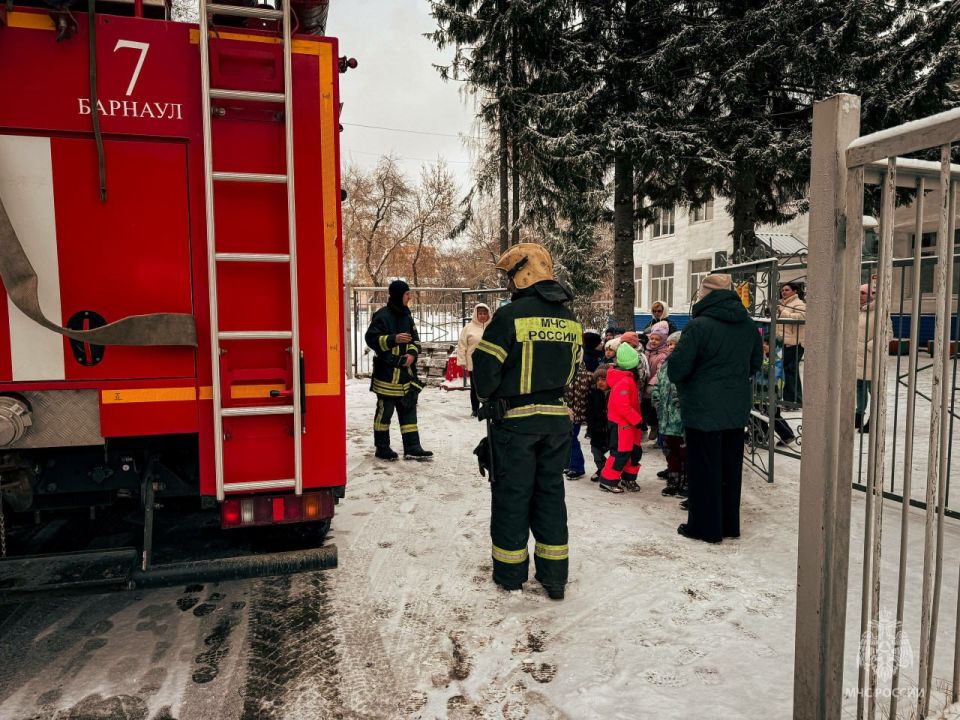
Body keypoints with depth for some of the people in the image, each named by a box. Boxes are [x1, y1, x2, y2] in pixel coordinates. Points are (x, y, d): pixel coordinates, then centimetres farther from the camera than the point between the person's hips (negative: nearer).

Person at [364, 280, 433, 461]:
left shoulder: (406, 315, 13)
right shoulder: (382, 315, -10)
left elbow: (415, 339, 16)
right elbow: (371, 338, -15)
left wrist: (412, 353, -4)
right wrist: (394, 339, -24)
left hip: (406, 371, 7)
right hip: (387, 373, -7)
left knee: (408, 409, 7)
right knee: (384, 410, 2)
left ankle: (412, 447, 11)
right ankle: (382, 448, 15)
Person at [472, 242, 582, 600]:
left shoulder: (511, 314, -15)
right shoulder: (570, 319, 7)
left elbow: (486, 366, -14)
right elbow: (572, 367, 12)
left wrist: (488, 397, 4)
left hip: (514, 419, -5)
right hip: (557, 418, 6)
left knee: (512, 491, 7)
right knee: (550, 491, 14)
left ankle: (510, 571, 19)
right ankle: (555, 575, 20)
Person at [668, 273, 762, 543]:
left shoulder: (698, 326, -17)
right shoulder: (749, 326, 4)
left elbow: (676, 369, -16)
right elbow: (755, 363, 17)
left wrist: (683, 384, 4)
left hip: (703, 409, -6)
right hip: (737, 409, 6)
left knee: (704, 468, 5)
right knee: (730, 467, 16)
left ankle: (705, 526, 15)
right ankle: (729, 524, 28)